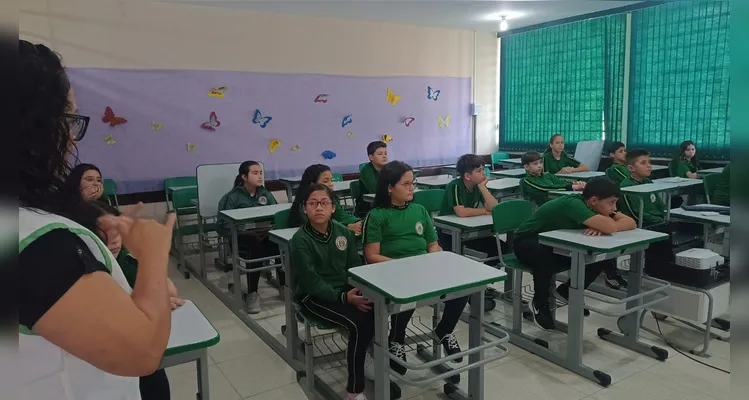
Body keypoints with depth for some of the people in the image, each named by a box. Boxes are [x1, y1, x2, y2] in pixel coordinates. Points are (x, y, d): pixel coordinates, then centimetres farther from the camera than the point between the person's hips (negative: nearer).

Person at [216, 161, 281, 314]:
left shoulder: (265, 194, 13)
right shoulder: (232, 197, -1)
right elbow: (222, 227, -9)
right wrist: (248, 233, -22)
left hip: (265, 235, 3)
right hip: (242, 238, -3)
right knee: (256, 249, -38)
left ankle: (284, 285, -9)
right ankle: (252, 293, -22)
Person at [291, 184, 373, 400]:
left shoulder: (343, 232, 2)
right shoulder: (300, 240, -14)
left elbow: (356, 266, 6)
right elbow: (311, 282, -18)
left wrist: (361, 290, -13)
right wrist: (344, 298, -26)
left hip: (345, 288, 5)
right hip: (314, 296, -5)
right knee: (359, 322, -26)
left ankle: (360, 352, 9)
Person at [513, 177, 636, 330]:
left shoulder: (598, 207, -10)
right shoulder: (573, 204, -34)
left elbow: (631, 223, -15)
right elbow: (610, 227, -43)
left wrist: (601, 227, -32)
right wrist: (602, 225, -19)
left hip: (558, 243, 7)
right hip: (527, 242, -7)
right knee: (544, 254, -41)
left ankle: (568, 291, 12)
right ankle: (540, 302, -13)